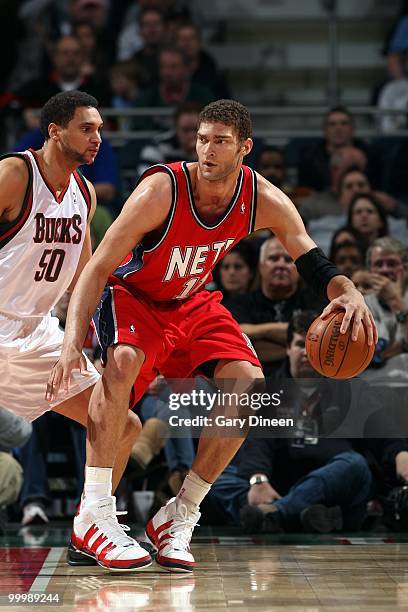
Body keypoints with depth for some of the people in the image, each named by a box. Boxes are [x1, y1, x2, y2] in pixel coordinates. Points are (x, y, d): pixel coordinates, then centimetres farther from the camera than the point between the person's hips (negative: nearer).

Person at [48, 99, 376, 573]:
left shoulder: (264, 201, -17)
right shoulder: (162, 190, -30)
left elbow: (313, 264, -9)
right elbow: (98, 268, -29)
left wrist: (348, 293, -33)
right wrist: (72, 343, -42)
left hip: (193, 303, 5)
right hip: (132, 296, -5)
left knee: (249, 386, -14)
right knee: (123, 362, -36)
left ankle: (178, 518, -3)